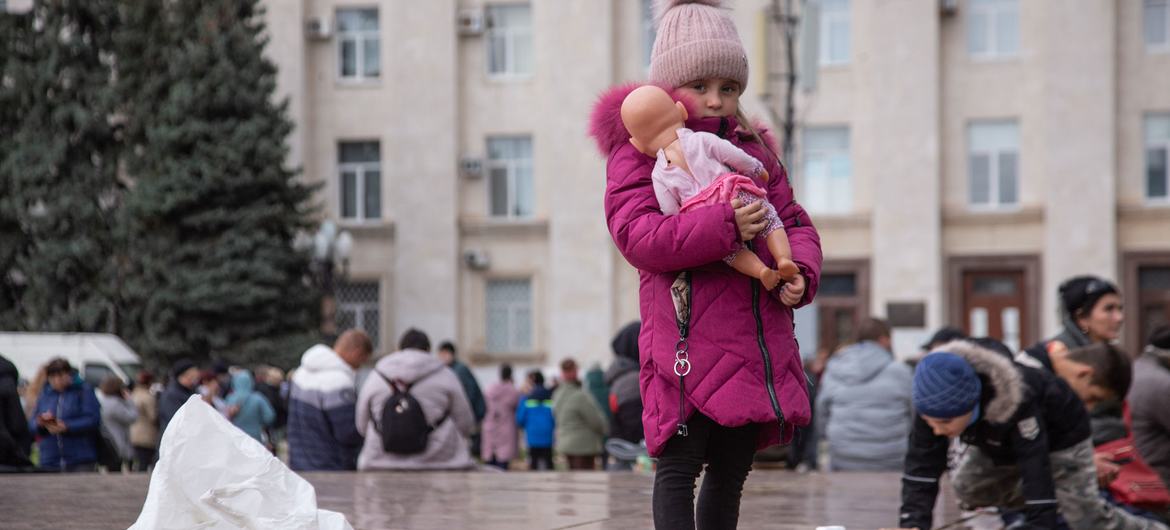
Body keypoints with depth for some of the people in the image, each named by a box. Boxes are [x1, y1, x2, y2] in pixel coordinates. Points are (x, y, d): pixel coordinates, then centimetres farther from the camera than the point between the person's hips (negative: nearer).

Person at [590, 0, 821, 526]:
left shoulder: (753, 148, 19)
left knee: (731, 470, 14)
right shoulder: (639, 147, -1)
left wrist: (800, 271, -3)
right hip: (689, 339, -7)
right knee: (679, 466, -10)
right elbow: (636, 235, -15)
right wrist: (724, 225, -24)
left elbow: (794, 221, 20)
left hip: (759, 340, 7)